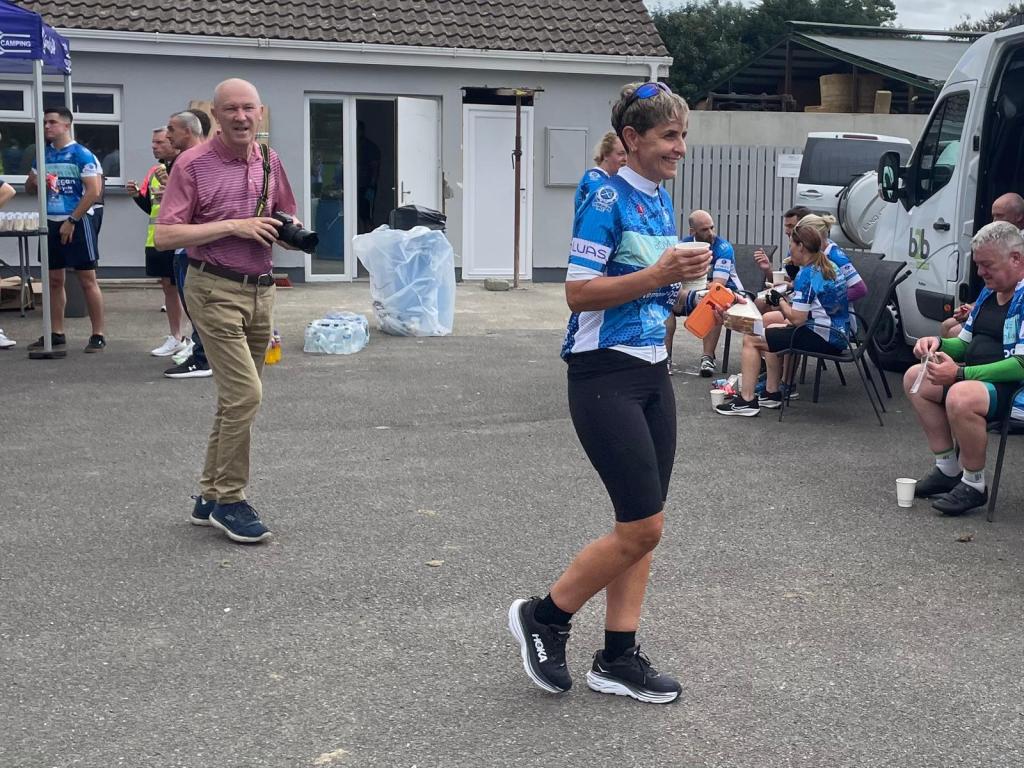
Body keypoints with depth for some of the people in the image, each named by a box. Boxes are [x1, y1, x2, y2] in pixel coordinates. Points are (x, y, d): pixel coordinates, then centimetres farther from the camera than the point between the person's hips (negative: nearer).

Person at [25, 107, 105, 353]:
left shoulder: (82, 155, -8)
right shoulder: (43, 155, 12)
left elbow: (94, 191, -15)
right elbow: (29, 188, 21)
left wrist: (71, 221, -16)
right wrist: (34, 182, -4)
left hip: (77, 223, -7)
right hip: (50, 223, 7)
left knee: (87, 280, -4)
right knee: (54, 280, 9)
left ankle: (98, 335, 1)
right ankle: (56, 334, 16)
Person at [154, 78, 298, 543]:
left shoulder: (269, 161, 9)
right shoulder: (193, 164, -7)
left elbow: (287, 218, 24)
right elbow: (165, 236, -13)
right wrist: (233, 226, -18)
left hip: (260, 291, 7)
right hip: (215, 290, -6)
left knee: (235, 398, 11)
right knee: (245, 393, -15)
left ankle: (210, 497, 23)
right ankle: (229, 500, 0)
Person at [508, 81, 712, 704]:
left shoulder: (662, 202, 13)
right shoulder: (608, 201, -13)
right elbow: (579, 292, -17)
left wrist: (683, 274, 5)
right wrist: (657, 274, -22)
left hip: (652, 372, 9)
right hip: (605, 376, -9)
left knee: (644, 526, 8)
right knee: (643, 526, -7)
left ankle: (618, 659, 18)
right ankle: (543, 617, 12)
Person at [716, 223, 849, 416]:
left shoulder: (807, 274, -16)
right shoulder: (828, 268, 12)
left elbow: (797, 319, -20)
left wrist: (780, 300, -4)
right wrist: (787, 299, 10)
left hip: (823, 338, -10)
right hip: (837, 334, 10)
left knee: (751, 340, -5)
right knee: (770, 325, 27)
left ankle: (746, 400, -6)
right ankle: (772, 393, 26)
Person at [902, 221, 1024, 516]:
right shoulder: (989, 292, 13)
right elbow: (966, 343, 23)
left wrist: (960, 374, -28)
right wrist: (938, 343, -1)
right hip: (977, 376, 11)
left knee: (961, 396, -37)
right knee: (915, 377, 11)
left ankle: (974, 486, -15)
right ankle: (948, 470, 10)